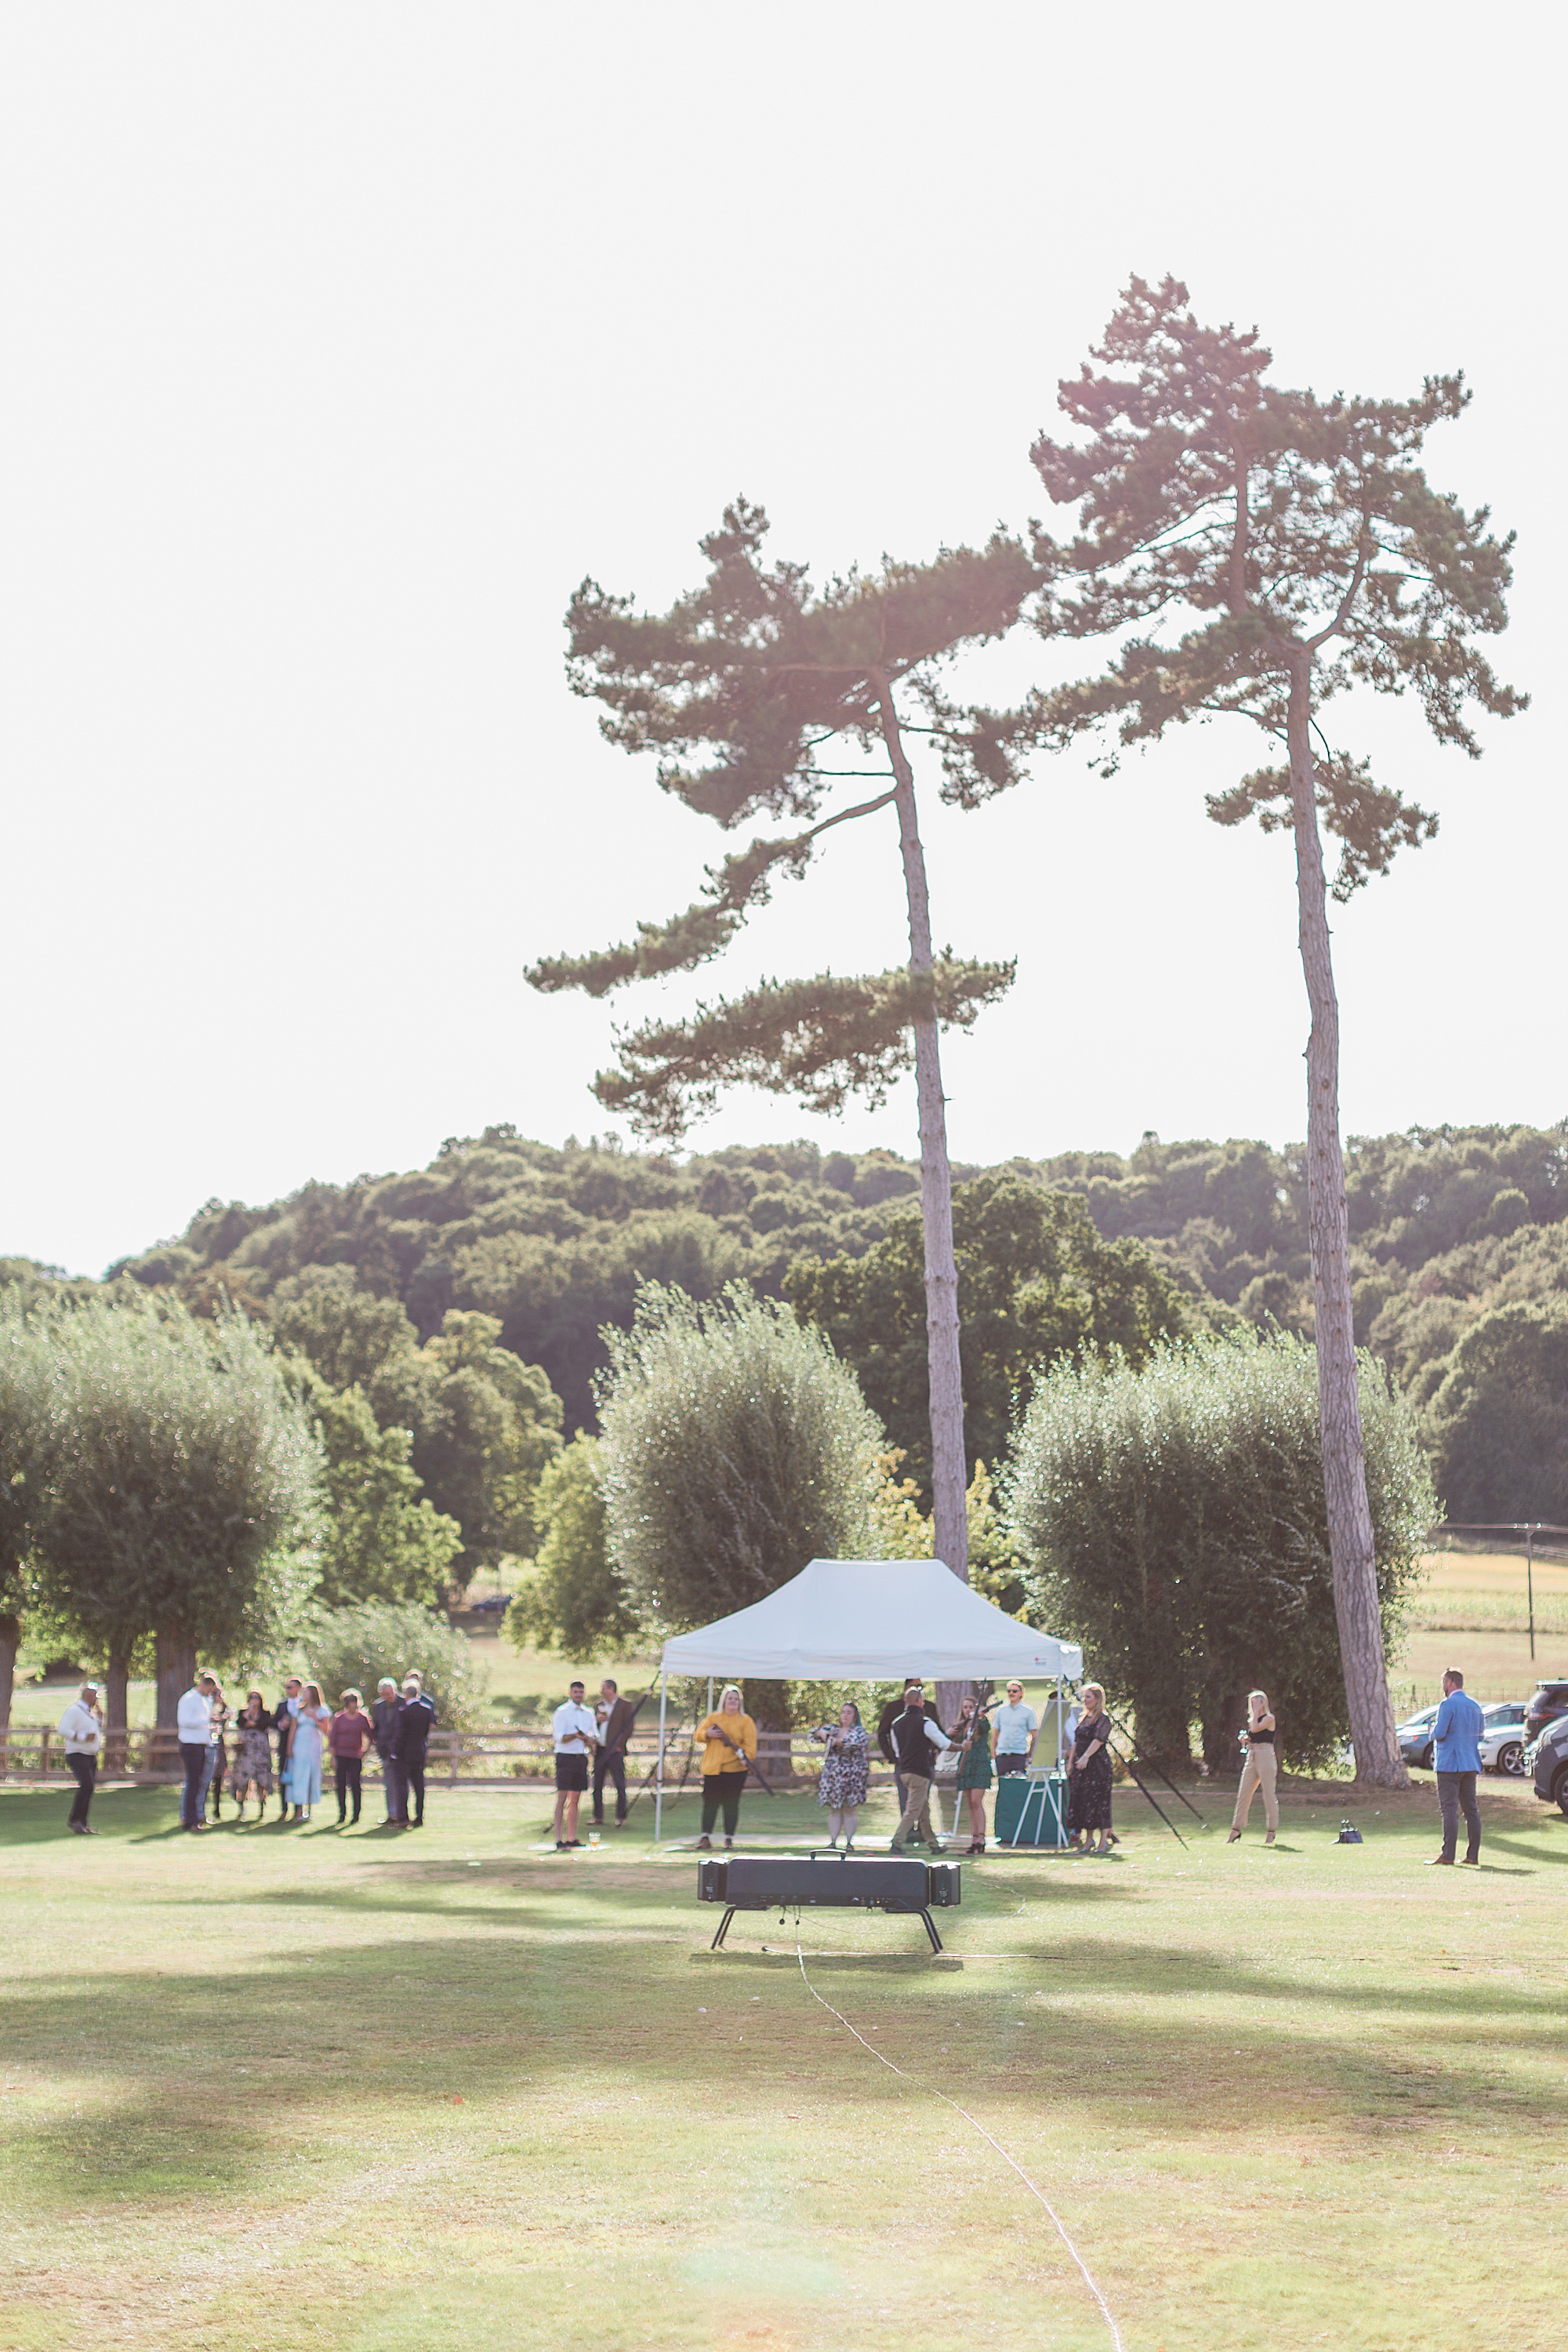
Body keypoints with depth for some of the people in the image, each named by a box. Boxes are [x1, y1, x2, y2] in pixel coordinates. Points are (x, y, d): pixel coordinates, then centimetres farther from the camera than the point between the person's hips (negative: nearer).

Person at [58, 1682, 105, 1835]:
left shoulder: (88, 1712, 18)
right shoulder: (74, 1710, -10)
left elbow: (96, 1735, 26)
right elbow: (63, 1730, -22)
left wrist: (100, 1718, 13)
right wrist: (84, 1737, -25)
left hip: (90, 1757, 9)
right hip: (77, 1755, -9)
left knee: (89, 1790, 4)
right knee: (86, 1785, -22)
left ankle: (81, 1825, 5)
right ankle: (74, 1820, -17)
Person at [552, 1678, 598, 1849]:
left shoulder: (588, 1714, 15)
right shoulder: (561, 1712, -4)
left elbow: (595, 1735, 16)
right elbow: (559, 1737, -13)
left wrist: (591, 1740, -7)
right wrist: (576, 1735, -29)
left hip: (581, 1758, 6)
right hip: (565, 1757, -6)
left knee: (575, 1800, 9)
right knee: (562, 1798, -10)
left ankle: (571, 1838, 13)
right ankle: (559, 1841, -14)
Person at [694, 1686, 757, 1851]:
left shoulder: (745, 1721, 6)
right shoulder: (713, 1718, 13)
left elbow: (750, 1743, -3)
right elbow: (697, 1735, 10)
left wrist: (746, 1757, -20)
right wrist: (707, 1734, -12)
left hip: (734, 1768, -2)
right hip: (712, 1768, 2)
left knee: (731, 1804, -1)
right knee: (710, 1803, 0)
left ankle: (729, 1837, 8)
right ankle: (705, 1836, 6)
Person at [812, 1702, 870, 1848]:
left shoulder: (858, 1731, -1)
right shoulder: (833, 1729, 14)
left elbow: (855, 1742, -21)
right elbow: (815, 1733, 14)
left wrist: (835, 1741, -12)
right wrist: (822, 1734, -9)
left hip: (852, 1776, -4)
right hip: (832, 1774, 4)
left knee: (850, 1809, -3)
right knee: (834, 1809, 2)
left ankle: (849, 1842, 2)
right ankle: (832, 1841, 2)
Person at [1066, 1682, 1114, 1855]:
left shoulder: (1103, 1719, -7)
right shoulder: (1084, 1718, 17)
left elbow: (1098, 1740, -20)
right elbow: (1076, 1742, 20)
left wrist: (1086, 1756, -30)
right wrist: (1071, 1762, 15)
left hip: (1098, 1764, -8)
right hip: (1081, 1765, 8)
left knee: (1098, 1801, -7)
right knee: (1082, 1800, 5)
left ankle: (1104, 1841, -2)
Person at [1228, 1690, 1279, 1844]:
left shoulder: (1269, 1719, -2)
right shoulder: (1251, 1720, 20)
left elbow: (1256, 1729, -16)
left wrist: (1257, 1711, -7)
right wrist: (1247, 1741, 6)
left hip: (1266, 1756, -7)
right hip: (1251, 1757, 7)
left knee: (1269, 1794, -4)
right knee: (1243, 1794, 2)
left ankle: (1271, 1832, 2)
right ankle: (1236, 1829, 4)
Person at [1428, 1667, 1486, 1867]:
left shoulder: (1448, 1704, -11)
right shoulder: (1475, 1705, 13)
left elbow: (1439, 1733, -17)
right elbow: (1481, 1734, 18)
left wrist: (1433, 1730, 4)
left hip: (1450, 1763, -7)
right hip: (1471, 1764, 7)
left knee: (1449, 1807, -9)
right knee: (1471, 1809, 7)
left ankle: (1448, 1854, -13)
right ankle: (1473, 1855, 6)